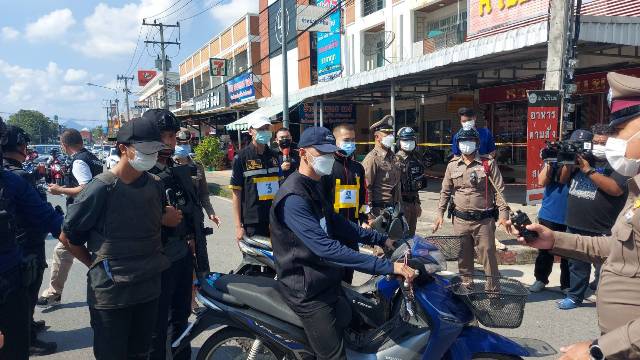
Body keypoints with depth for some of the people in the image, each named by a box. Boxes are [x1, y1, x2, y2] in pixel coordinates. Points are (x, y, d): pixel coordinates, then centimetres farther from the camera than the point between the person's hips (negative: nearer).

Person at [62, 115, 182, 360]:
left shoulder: (155, 185, 2)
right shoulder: (102, 188, -15)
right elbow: (68, 236, -7)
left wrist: (167, 219, -1)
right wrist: (97, 265, -2)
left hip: (149, 287, 5)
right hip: (110, 292, -5)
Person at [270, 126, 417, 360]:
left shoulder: (313, 187, 10)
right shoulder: (293, 196, -25)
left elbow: (336, 223, 16)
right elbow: (325, 248, -33)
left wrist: (381, 239, 8)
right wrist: (387, 266, -34)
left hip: (325, 282, 10)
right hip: (309, 292, -10)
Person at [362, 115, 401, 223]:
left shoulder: (393, 157, 14)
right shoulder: (372, 158, -12)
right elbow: (365, 188, -16)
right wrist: (369, 214, -17)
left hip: (393, 209, 8)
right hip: (378, 211, -8)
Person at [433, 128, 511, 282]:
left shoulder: (488, 163, -2)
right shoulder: (452, 165, 7)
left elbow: (499, 190, -4)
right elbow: (445, 191, 13)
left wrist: (503, 214, -13)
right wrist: (440, 213, 7)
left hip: (484, 220, -3)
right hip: (460, 220, 3)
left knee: (488, 256, 0)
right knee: (463, 258, 13)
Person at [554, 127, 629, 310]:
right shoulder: (584, 159, 11)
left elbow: (616, 189, -23)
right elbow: (563, 180, 13)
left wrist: (588, 170, -22)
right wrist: (569, 162, -5)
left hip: (601, 231, -6)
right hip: (575, 226, 6)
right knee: (577, 264, 17)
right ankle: (575, 297, 29)